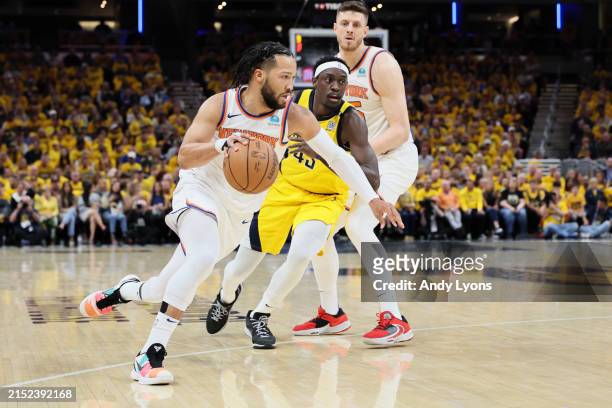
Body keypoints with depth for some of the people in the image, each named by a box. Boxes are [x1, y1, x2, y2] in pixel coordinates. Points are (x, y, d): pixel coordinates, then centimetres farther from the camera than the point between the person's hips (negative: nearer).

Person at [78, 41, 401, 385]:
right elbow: (184, 157, -19)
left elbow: (337, 155, -6)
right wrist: (222, 144, -38)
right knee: (204, 256, -34)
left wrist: (373, 198, -10)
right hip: (201, 191, -3)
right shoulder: (219, 105, -16)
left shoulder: (295, 116, -13)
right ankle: (151, 356, -30)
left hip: (239, 213, 4)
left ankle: (123, 291, 42)